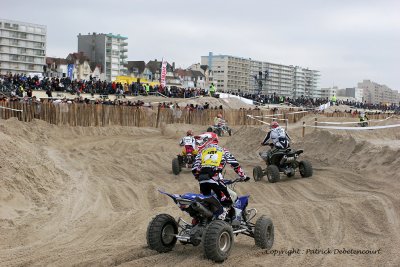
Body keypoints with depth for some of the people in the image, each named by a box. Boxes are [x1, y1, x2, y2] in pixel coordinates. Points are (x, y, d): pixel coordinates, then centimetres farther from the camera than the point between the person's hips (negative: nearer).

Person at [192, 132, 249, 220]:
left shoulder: (202, 151, 23)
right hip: (216, 179, -3)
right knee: (226, 203, 2)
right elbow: (235, 164, 15)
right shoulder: (223, 150, 21)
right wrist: (243, 176, 22)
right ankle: (221, 219, -18)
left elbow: (195, 169, 16)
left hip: (202, 180, 3)